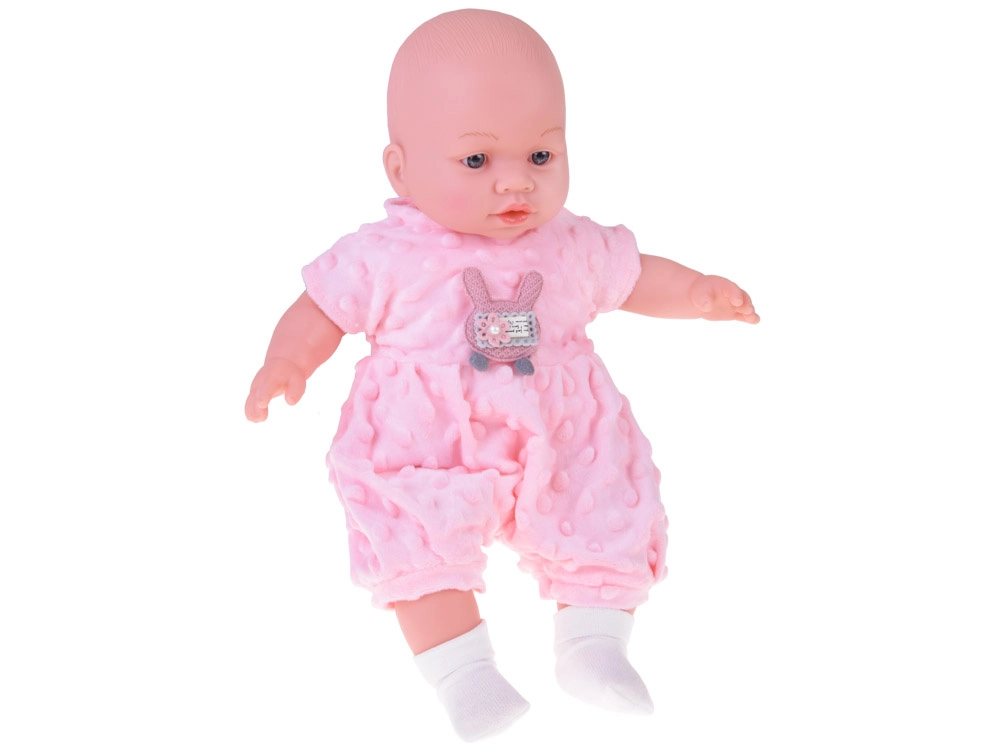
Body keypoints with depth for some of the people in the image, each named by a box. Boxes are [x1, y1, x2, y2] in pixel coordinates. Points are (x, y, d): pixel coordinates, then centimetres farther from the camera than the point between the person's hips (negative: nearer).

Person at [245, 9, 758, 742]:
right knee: (420, 539, -22)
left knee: (610, 514, -9)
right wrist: (285, 363, -23)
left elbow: (634, 276, 19)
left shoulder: (573, 248, 3)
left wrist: (698, 292, 4)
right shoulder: (387, 257, -8)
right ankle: (462, 669, -14)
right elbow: (322, 311, -3)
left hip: (561, 443, 3)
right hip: (427, 452, -3)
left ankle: (592, 640, 4)